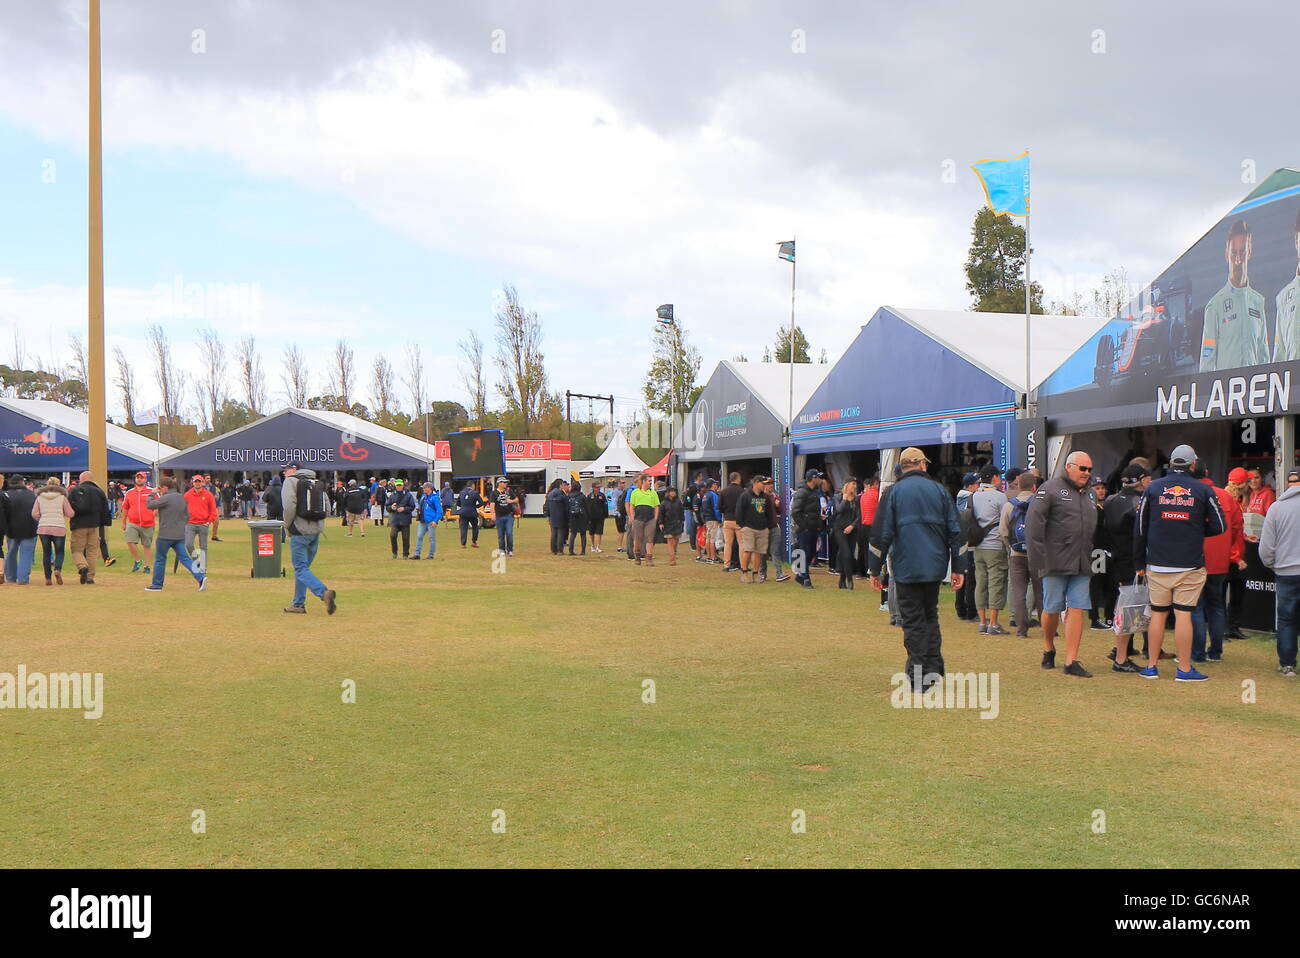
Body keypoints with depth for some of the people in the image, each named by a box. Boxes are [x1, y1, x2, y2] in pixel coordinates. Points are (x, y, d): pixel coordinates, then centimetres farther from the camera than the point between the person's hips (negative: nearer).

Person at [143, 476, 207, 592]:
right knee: (184, 558, 5)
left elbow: (149, 505, -11)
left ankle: (157, 585, 15)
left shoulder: (166, 498, -14)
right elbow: (187, 516, 15)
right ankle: (200, 577, -10)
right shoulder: (182, 498, 10)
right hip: (180, 535, 6)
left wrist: (152, 494, 4)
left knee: (160, 559, 8)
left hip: (165, 535, -6)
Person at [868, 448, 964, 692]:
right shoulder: (940, 491, 6)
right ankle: (933, 668, 7)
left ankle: (918, 677, -1)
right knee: (930, 616, 17)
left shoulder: (893, 492, -1)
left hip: (906, 568, -3)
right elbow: (956, 532, 6)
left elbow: (881, 534, -4)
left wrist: (875, 571, 1)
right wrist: (958, 568, 10)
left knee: (913, 620, 1)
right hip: (935, 568, 3)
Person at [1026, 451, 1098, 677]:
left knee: (1077, 609, -2)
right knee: (1052, 609, 3)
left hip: (1082, 565, 6)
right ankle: (1048, 650, 27)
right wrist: (1039, 557, -15)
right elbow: (1033, 524, -11)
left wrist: (1094, 558, 15)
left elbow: (1094, 529, 24)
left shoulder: (1088, 495, 18)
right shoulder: (1050, 489, -4)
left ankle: (1071, 661, -1)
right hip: (1055, 563, -5)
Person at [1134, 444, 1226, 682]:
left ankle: (1151, 666, 13)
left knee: (1158, 614, 9)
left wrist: (1139, 563, 11)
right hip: (1190, 566, -2)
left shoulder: (1153, 488, 2)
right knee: (1183, 615, -1)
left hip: (1157, 565, 2)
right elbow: (1219, 526, 0)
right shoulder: (1202, 491, -2)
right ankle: (1184, 669, 2)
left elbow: (1139, 528, 5)